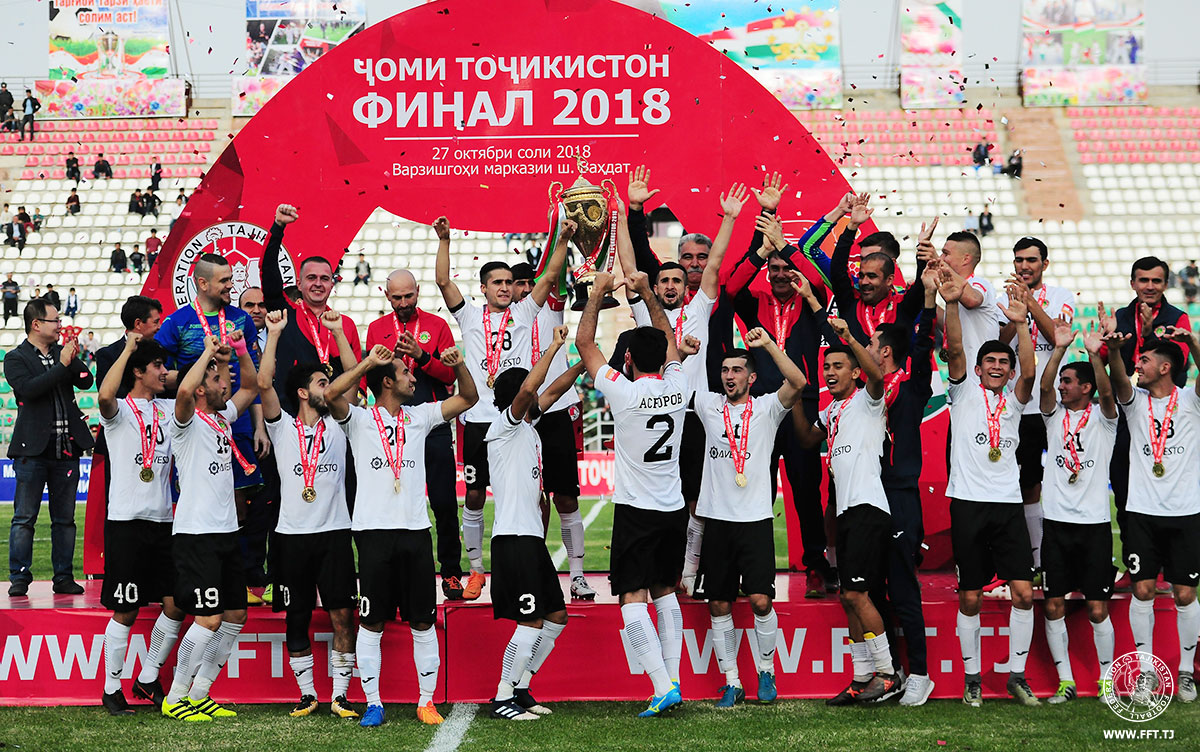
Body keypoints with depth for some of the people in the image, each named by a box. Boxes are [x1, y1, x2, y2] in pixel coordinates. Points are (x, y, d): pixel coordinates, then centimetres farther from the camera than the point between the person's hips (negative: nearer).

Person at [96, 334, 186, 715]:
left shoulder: (168, 409, 14)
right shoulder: (120, 410, -4)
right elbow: (105, 395, -27)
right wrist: (128, 348, -23)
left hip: (163, 521, 6)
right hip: (126, 522, -6)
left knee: (176, 604, 3)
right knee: (126, 611, -1)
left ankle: (148, 679, 19)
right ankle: (112, 688, 11)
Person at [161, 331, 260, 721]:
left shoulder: (223, 418, 16)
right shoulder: (189, 422, -8)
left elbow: (251, 387, 25)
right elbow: (184, 391, -29)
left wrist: (240, 349, 10)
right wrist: (209, 351, -18)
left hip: (225, 532, 9)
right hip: (195, 533, -9)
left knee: (235, 614, 9)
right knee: (209, 618, -13)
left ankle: (199, 694, 17)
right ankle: (174, 698, -1)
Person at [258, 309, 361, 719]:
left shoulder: (337, 426, 10)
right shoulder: (283, 427, 5)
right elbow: (264, 383, -8)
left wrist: (339, 332, -2)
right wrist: (274, 334, -10)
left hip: (334, 532, 1)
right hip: (292, 534, -1)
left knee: (342, 615, -5)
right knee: (296, 618, 4)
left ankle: (340, 695, 2)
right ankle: (307, 693, 15)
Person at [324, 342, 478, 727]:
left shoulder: (418, 417, 15)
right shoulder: (360, 420, 2)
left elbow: (468, 398, 17)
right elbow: (331, 394, -17)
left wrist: (458, 365, 0)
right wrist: (369, 362, -15)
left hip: (415, 530, 4)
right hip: (374, 532, -4)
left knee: (423, 622, 5)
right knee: (371, 623, 1)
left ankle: (427, 701, 13)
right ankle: (373, 703, 9)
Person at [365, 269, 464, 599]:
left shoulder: (437, 325, 6)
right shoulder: (377, 328, 10)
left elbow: (450, 374, -1)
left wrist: (421, 355, -16)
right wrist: (393, 356, -13)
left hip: (434, 427, -1)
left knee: (444, 503, -3)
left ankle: (451, 572, 6)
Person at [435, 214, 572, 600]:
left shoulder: (524, 313, 9)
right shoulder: (470, 315, 8)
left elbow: (550, 276, 1)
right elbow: (443, 281, -2)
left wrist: (563, 240, -10)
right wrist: (444, 240, -12)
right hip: (478, 419, 0)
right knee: (474, 496, 4)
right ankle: (476, 570, 16)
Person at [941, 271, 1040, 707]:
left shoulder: (1013, 401, 12)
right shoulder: (964, 392, 8)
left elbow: (1029, 373, -8)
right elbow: (955, 350, -8)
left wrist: (1021, 324, -21)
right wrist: (952, 304, -23)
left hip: (1007, 504, 2)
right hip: (968, 503, -2)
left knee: (1024, 591, -5)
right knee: (970, 597, 2)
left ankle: (1016, 674, 7)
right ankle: (972, 677, 13)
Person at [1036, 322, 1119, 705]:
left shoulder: (1102, 419, 2)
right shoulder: (1055, 416, 8)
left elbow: (1107, 393, -18)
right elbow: (1044, 386, -10)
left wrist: (1095, 354, -33)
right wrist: (1059, 348, -23)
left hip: (1094, 524, -3)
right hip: (1057, 523, 3)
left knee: (1097, 609, -2)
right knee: (1053, 607, 2)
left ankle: (1106, 681, 11)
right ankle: (1065, 682, 11)